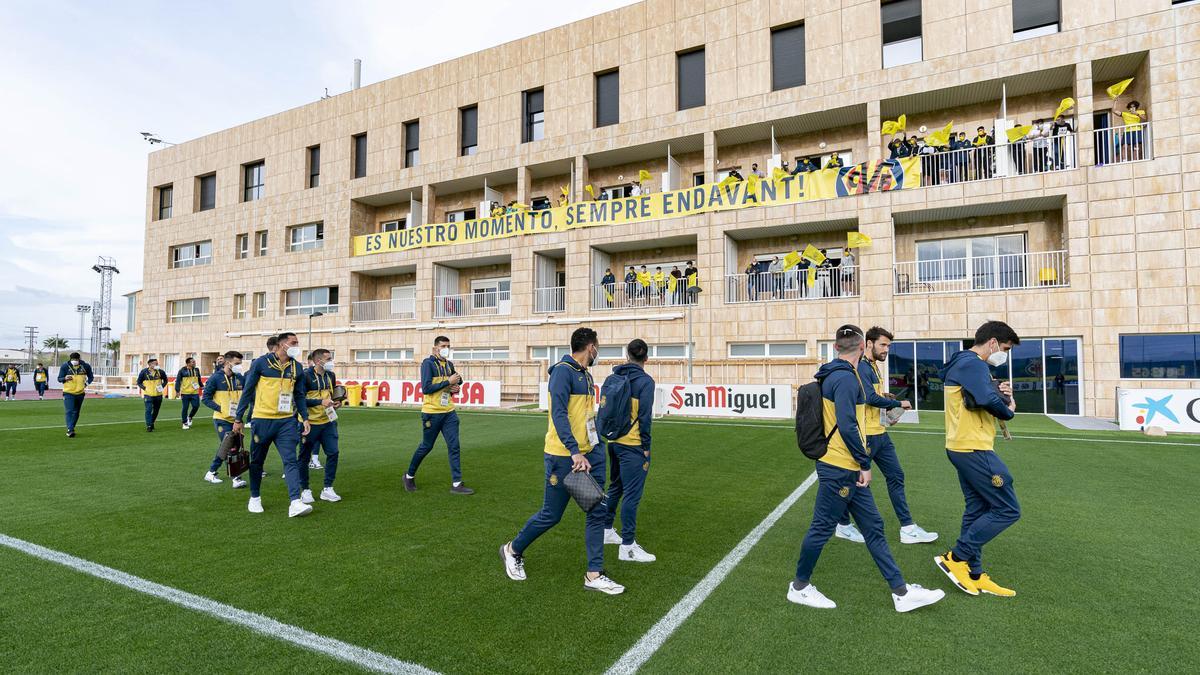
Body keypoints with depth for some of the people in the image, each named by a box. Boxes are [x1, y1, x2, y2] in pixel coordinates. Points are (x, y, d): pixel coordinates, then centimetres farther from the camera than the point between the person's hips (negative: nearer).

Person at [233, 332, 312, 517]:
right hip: (262, 420, -2)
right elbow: (247, 391, -2)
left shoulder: (296, 367, 6)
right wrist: (238, 419, -1)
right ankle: (255, 498, 31)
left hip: (287, 421, 3)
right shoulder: (261, 362, -6)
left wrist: (305, 418, 6)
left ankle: (295, 503, -12)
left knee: (290, 461, -7)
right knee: (257, 461, 12)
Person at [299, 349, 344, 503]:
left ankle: (327, 489, 12)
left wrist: (336, 402, 4)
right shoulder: (306, 375, -12)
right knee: (304, 456, 5)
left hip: (328, 421, 6)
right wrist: (321, 402, -22)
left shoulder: (331, 375, 8)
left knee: (333, 453, 1)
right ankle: (305, 490, 20)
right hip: (310, 422, -6)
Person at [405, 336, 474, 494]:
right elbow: (426, 388, -19)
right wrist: (448, 382, -19)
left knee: (454, 446, -1)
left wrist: (455, 387, 1)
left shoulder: (449, 364, 9)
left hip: (449, 412, 6)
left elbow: (457, 380, 24)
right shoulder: (428, 363, -10)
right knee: (426, 446, 7)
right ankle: (409, 476, 30)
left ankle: (456, 484, 3)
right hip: (432, 413, -6)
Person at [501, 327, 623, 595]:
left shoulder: (586, 375, 13)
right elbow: (559, 414, -22)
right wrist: (575, 452, -28)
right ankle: (513, 550, 30)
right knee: (551, 515, 5)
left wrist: (596, 448, 18)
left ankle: (594, 575, 16)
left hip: (589, 454, 8)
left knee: (598, 512, 6)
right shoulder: (563, 370, -14)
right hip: (564, 456, -8)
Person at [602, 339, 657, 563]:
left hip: (614, 441, 7)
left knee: (615, 487, 22)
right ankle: (627, 546, 3)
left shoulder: (615, 376, 7)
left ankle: (606, 530, 35)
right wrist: (646, 447, -8)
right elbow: (645, 416, -14)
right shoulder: (645, 381, -12)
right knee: (632, 494, -2)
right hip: (632, 444, -7)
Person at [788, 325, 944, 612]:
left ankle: (901, 592, 22)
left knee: (874, 527, 13)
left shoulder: (837, 375, 13)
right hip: (839, 470, -10)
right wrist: (865, 463, -15)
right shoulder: (846, 378, -18)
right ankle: (799, 587, 18)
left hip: (850, 471, 10)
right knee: (822, 528, 3)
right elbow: (847, 426, -24)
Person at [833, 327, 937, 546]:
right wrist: (898, 403, -14)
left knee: (896, 476, 10)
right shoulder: (862, 367, -18)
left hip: (880, 433, 10)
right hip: (866, 435, -9)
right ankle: (843, 524, 21)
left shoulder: (873, 366, 13)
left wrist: (884, 397, 3)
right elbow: (871, 398, -25)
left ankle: (908, 529, 17)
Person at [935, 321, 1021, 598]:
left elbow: (978, 399, 17)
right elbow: (987, 401, -29)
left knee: (977, 510, 14)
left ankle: (974, 575, 22)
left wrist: (999, 393, -1)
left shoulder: (964, 363, 17)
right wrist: (1008, 409, -8)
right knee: (1008, 509, -4)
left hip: (964, 448, 11)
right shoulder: (974, 364, -15)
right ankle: (956, 558, 1)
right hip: (974, 450, -11)